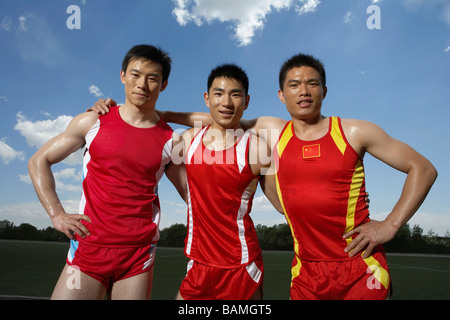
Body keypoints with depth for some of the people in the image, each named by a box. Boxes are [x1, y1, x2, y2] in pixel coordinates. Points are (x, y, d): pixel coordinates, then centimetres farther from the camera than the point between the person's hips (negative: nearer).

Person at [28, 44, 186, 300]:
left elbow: (193, 194, 11)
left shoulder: (171, 141, 2)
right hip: (88, 248, 0)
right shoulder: (94, 122, 3)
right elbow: (39, 161, 10)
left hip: (139, 255, 0)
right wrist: (56, 213, 1)